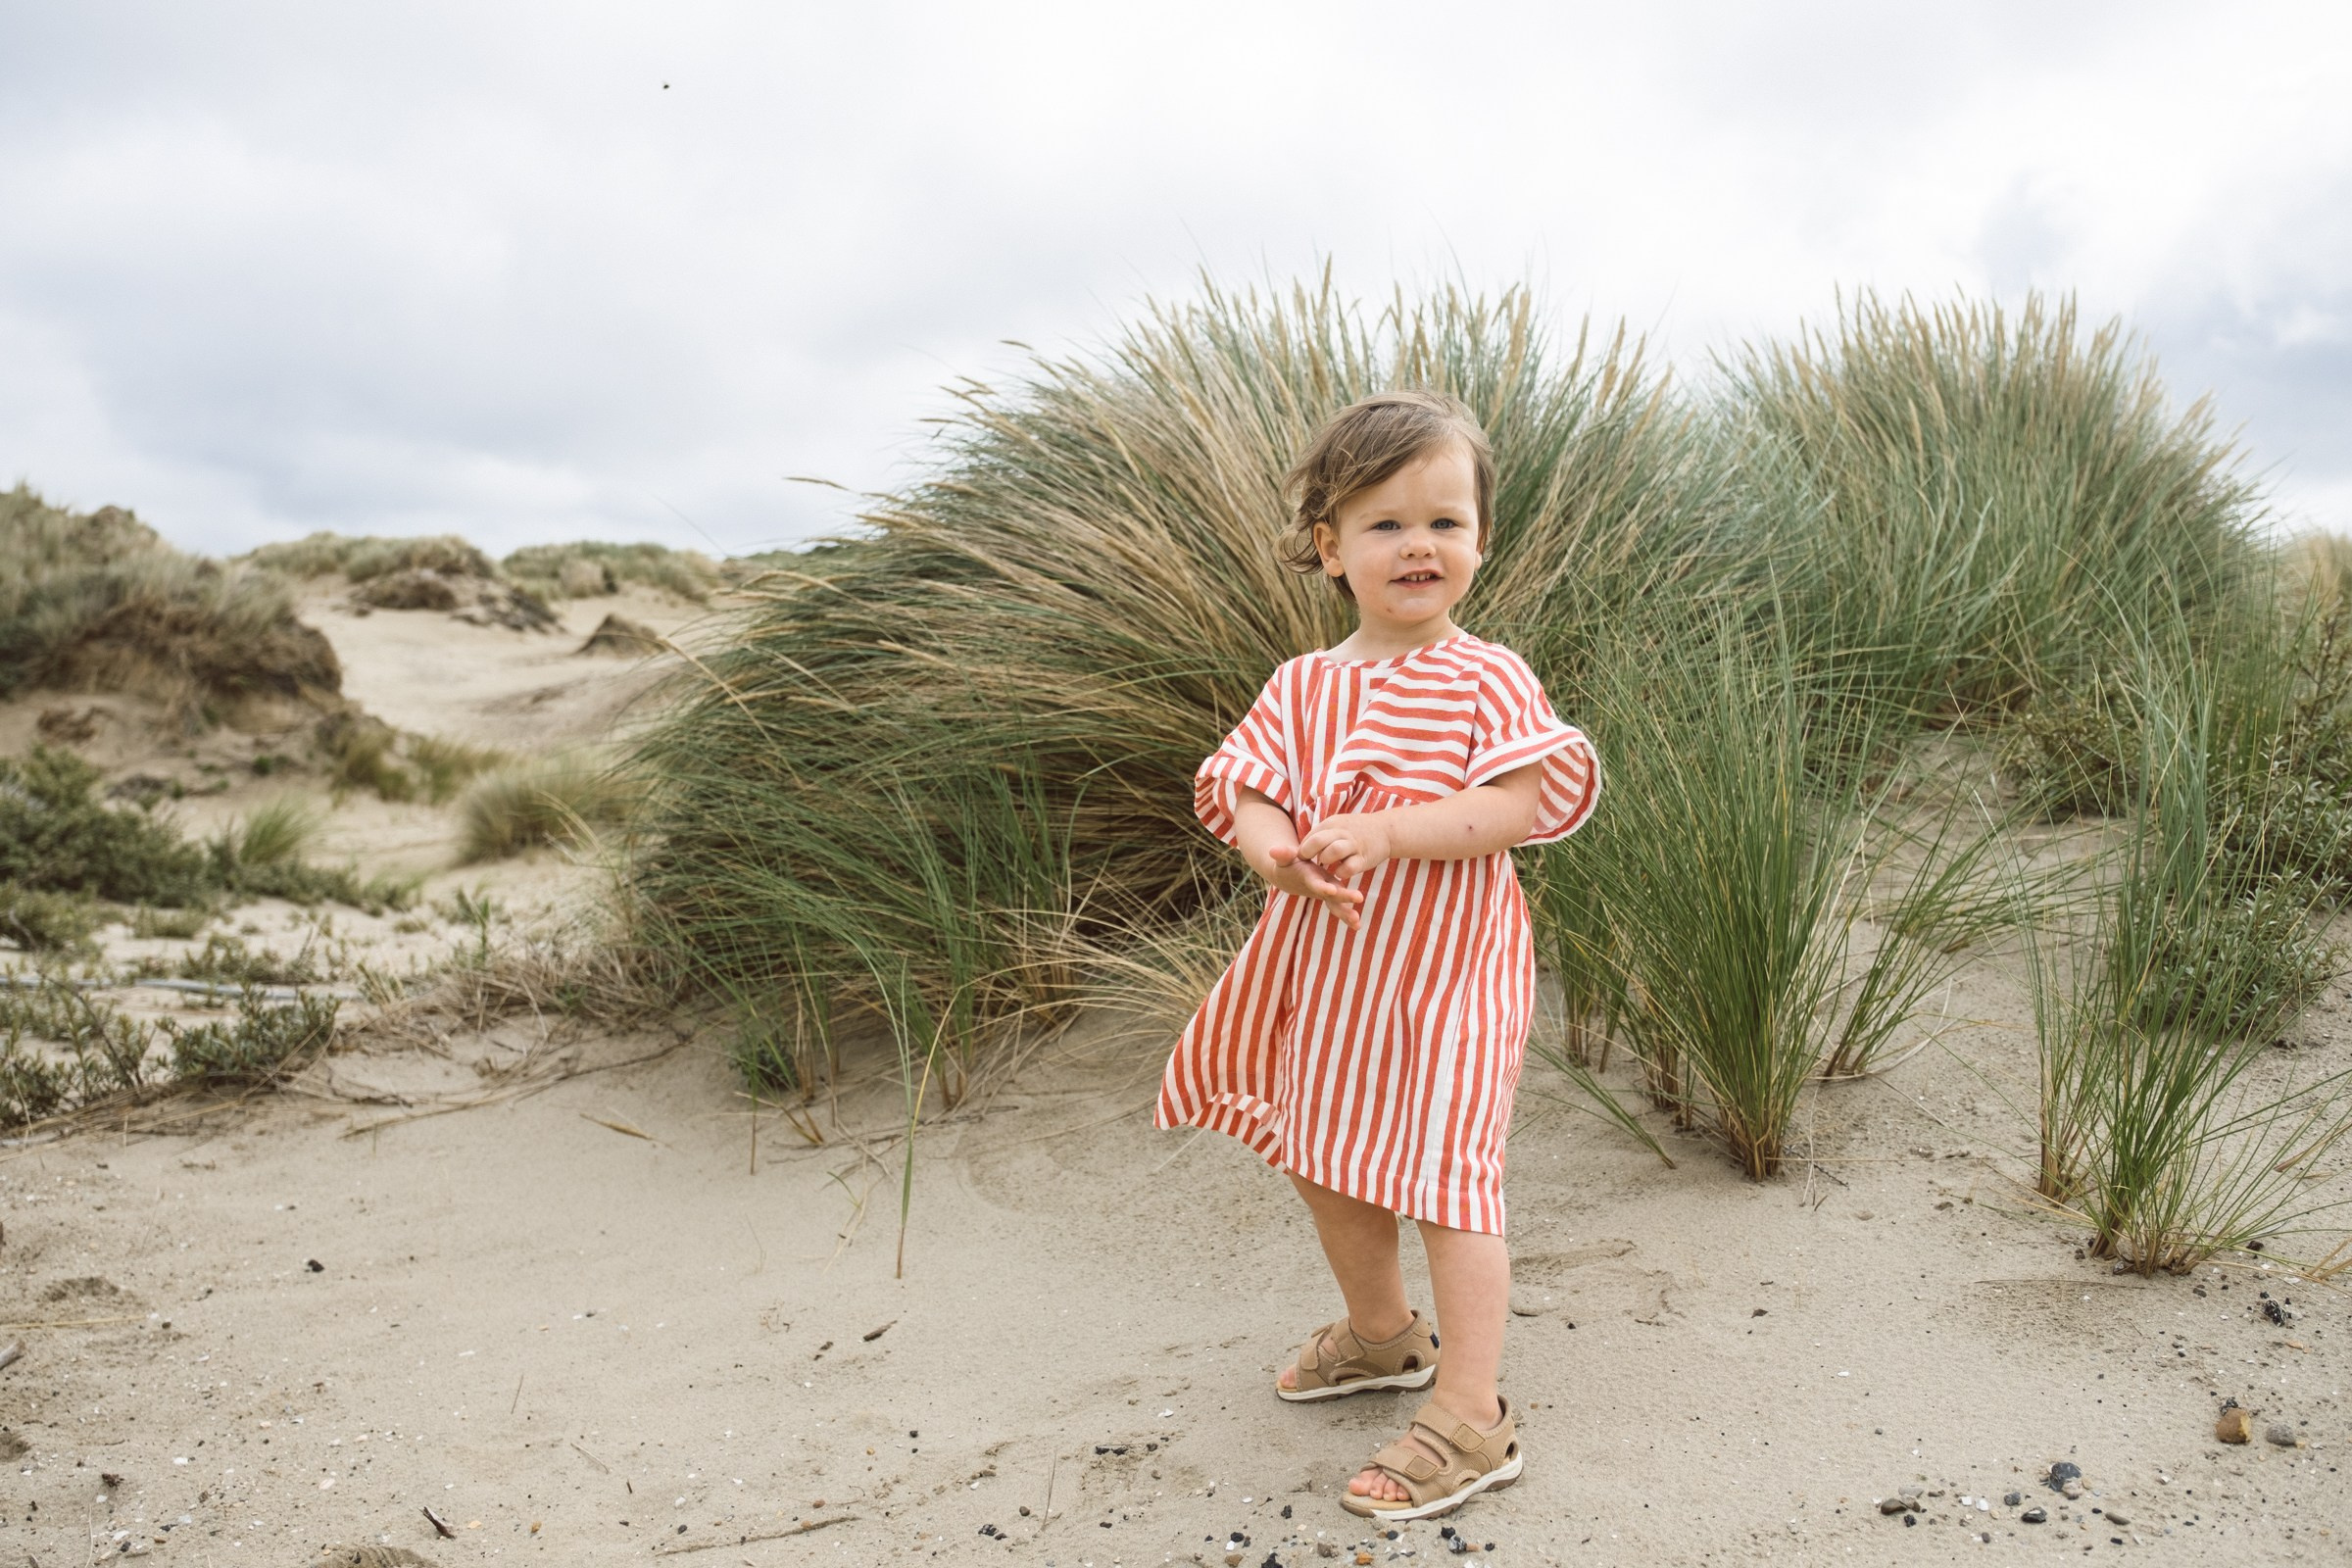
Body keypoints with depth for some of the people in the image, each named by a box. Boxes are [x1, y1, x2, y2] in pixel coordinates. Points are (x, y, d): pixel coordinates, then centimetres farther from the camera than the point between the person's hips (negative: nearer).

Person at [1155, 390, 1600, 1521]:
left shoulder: (1488, 679, -9)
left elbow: (1523, 803, -19)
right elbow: (1245, 792, -3)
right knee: (1324, 1162, 20)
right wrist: (1277, 853, -26)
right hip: (1325, 962, 6)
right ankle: (1381, 1333, 46)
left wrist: (1387, 834, -28)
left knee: (1442, 1177, -3)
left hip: (1444, 970, -6)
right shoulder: (1301, 688, 2)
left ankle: (1469, 1417, 12)